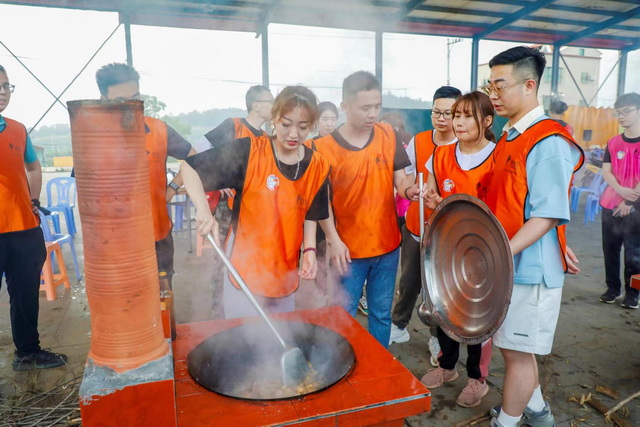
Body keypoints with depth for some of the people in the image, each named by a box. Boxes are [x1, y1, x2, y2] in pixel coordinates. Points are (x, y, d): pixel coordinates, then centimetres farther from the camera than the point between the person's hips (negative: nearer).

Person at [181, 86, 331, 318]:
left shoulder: (317, 166, -5)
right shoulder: (248, 151, -16)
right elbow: (189, 168, -14)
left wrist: (309, 250, -7)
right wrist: (204, 210, -29)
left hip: (285, 272, 4)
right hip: (245, 267, -3)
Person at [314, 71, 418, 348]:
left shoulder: (389, 135, -2)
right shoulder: (325, 147, -12)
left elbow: (400, 178, 3)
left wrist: (409, 189, -19)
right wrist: (333, 240, -13)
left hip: (387, 244, 3)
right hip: (349, 248, -3)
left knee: (381, 313, 18)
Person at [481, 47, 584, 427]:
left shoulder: (549, 141, -17)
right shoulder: (510, 137, 11)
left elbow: (548, 215, -21)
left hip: (529, 267, -9)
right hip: (510, 265, 9)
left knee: (518, 350, 6)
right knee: (515, 347, 21)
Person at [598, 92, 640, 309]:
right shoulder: (613, 143, 9)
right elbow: (606, 171, 2)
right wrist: (621, 190, -15)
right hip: (610, 205, 4)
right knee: (610, 249, 7)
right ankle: (612, 288, 19)